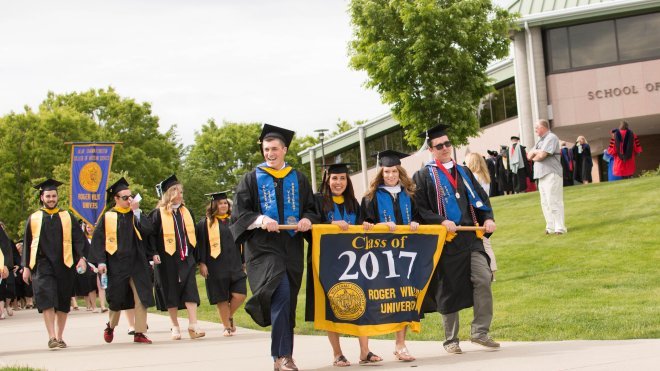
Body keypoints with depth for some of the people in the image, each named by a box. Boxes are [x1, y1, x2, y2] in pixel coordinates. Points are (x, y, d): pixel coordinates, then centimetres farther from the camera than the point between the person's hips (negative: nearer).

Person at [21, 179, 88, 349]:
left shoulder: (67, 217, 10)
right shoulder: (33, 219, 10)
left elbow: (78, 239, 5)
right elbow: (27, 244, 12)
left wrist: (82, 258, -10)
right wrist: (26, 267, 6)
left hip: (64, 265, 1)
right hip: (42, 264, -1)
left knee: (63, 303, 4)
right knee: (47, 300, -15)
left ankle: (59, 337, 14)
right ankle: (52, 337, -18)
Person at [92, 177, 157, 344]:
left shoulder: (136, 214, 8)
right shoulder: (108, 217, 2)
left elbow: (148, 230, -9)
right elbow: (98, 240, -1)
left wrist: (137, 211, -12)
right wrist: (101, 261, -10)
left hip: (137, 262, 1)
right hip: (116, 263, -1)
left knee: (141, 297, -7)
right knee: (117, 299, 8)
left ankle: (139, 333, -3)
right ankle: (110, 326, 34)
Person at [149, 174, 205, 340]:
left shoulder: (187, 212, 13)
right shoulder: (158, 214, -1)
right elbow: (151, 236, -4)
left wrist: (195, 257, 14)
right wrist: (154, 254, -16)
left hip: (186, 258, 3)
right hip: (167, 259, -3)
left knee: (190, 289, -8)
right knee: (171, 292, 3)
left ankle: (193, 325, -12)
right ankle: (175, 326, 12)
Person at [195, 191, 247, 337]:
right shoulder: (205, 223, 2)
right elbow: (200, 244, -2)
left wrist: (243, 261, 16)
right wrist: (202, 263, -10)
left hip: (235, 264, 3)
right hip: (216, 266, -3)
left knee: (240, 294, -7)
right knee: (222, 298, 0)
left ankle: (229, 316, 19)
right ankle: (227, 326, 13)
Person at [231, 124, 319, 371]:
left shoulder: (298, 180, 15)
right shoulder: (252, 179, 7)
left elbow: (311, 210, 17)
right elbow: (239, 212, 1)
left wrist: (307, 220, -6)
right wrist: (260, 220, -17)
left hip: (292, 248, 4)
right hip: (264, 247, -4)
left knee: (288, 301, 6)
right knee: (281, 294, -23)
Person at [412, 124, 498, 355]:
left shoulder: (463, 172, 17)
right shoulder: (424, 176, 1)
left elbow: (480, 198, 16)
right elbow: (419, 209, -6)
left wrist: (487, 218, -2)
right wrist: (441, 221, -19)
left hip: (471, 237, 4)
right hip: (445, 240, -4)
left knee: (483, 278, -11)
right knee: (448, 289, 2)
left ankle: (480, 331, -2)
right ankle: (451, 340, 14)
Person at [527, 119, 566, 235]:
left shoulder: (551, 138, -8)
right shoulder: (541, 140, 21)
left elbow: (542, 155, -18)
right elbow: (529, 156, 15)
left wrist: (534, 155, 2)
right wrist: (536, 152, -5)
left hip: (551, 175, -9)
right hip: (542, 175, 9)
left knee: (554, 202, -11)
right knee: (545, 203, 10)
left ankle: (560, 228, -11)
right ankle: (550, 227, 15)